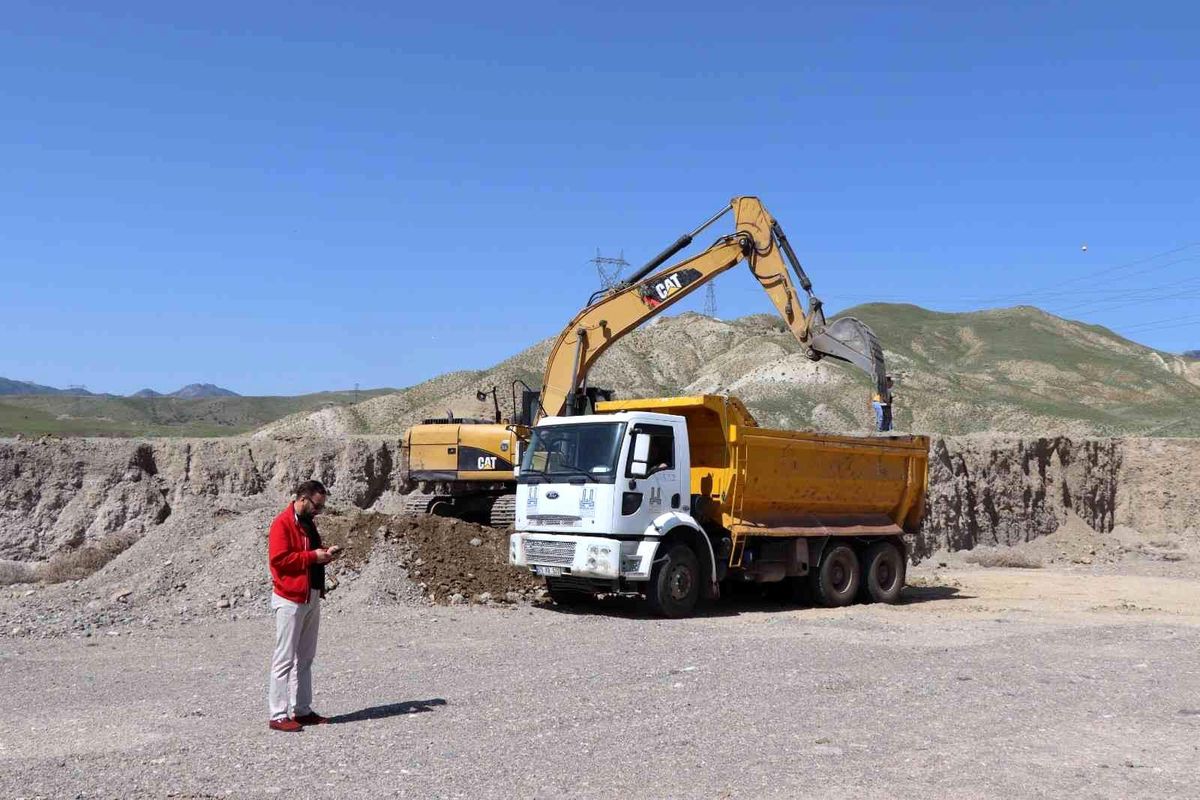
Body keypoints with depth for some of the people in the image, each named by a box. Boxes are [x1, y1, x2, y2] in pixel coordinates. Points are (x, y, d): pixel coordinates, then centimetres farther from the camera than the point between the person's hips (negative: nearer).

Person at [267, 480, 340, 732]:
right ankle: (278, 716, -2)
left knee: (305, 658, 12)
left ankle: (302, 710, 18)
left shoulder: (308, 523, 16)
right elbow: (278, 559, -20)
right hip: (290, 600, -9)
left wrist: (326, 554, 7)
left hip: (312, 598, 9)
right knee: (285, 658, -6)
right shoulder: (283, 523, -12)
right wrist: (312, 557, -18)